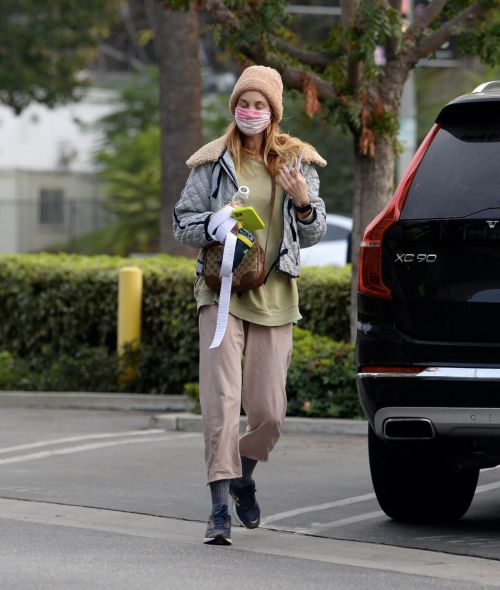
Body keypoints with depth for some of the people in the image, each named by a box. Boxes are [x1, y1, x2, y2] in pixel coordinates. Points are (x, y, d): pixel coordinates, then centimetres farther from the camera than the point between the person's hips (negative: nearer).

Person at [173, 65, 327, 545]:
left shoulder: (297, 161, 8)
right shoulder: (213, 162, 3)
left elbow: (314, 234, 10)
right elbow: (182, 223, 6)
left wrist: (303, 201, -11)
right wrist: (215, 225, -15)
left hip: (274, 294, 2)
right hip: (221, 289, -2)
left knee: (268, 410, 2)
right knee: (221, 398, -14)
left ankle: (243, 477, 32)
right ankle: (220, 507, -15)